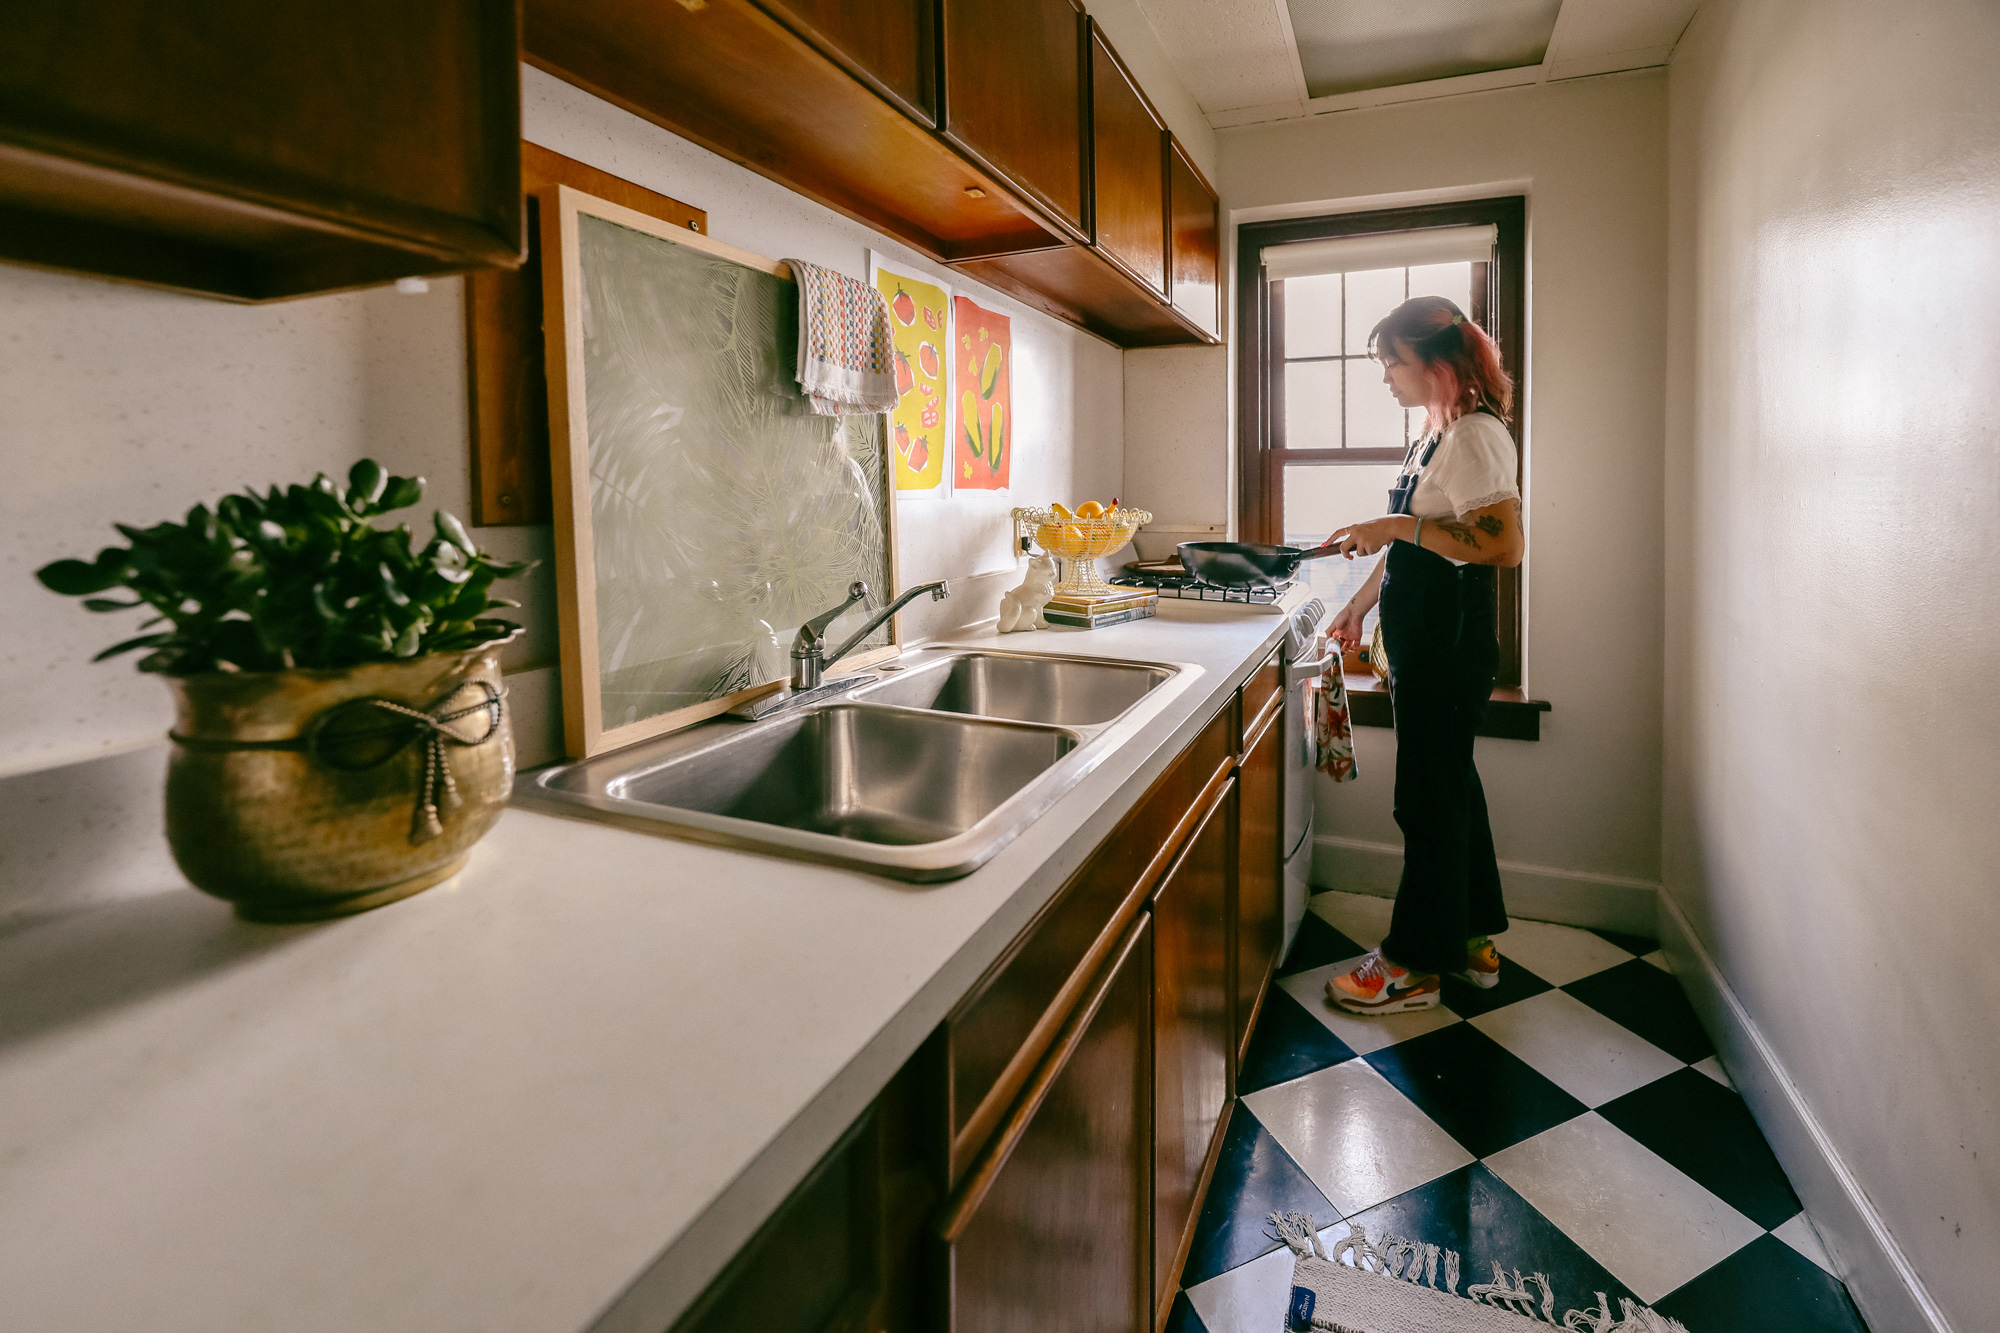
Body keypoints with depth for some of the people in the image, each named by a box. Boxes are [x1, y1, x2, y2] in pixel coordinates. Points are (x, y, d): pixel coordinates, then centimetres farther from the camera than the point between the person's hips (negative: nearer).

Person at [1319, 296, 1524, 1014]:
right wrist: (1362, 599, 25)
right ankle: (1473, 939, 31)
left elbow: (1505, 545, -25)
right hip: (1423, 638, 10)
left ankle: (1415, 964, 13)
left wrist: (1397, 526, -23)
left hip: (1449, 643, -10)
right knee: (1449, 781, 16)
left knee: (1430, 794, -1)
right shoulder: (1438, 434, 15)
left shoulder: (1477, 434, -15)